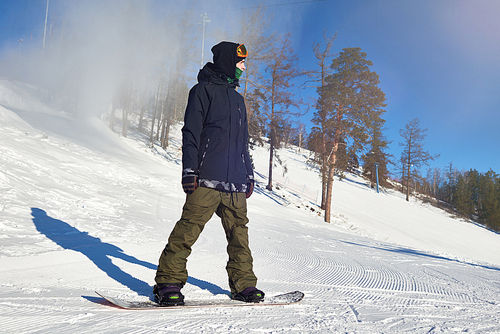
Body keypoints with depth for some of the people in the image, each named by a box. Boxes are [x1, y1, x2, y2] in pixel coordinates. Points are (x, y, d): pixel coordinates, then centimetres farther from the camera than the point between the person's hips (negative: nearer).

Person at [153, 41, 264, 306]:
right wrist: (189, 170, -13)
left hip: (235, 183, 7)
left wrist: (249, 175, 22)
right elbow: (191, 133, -4)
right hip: (207, 179, -7)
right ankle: (168, 282, -1)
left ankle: (243, 284, 15)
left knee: (239, 232, 6)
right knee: (188, 229, -10)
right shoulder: (203, 90, 4)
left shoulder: (237, 98, 26)